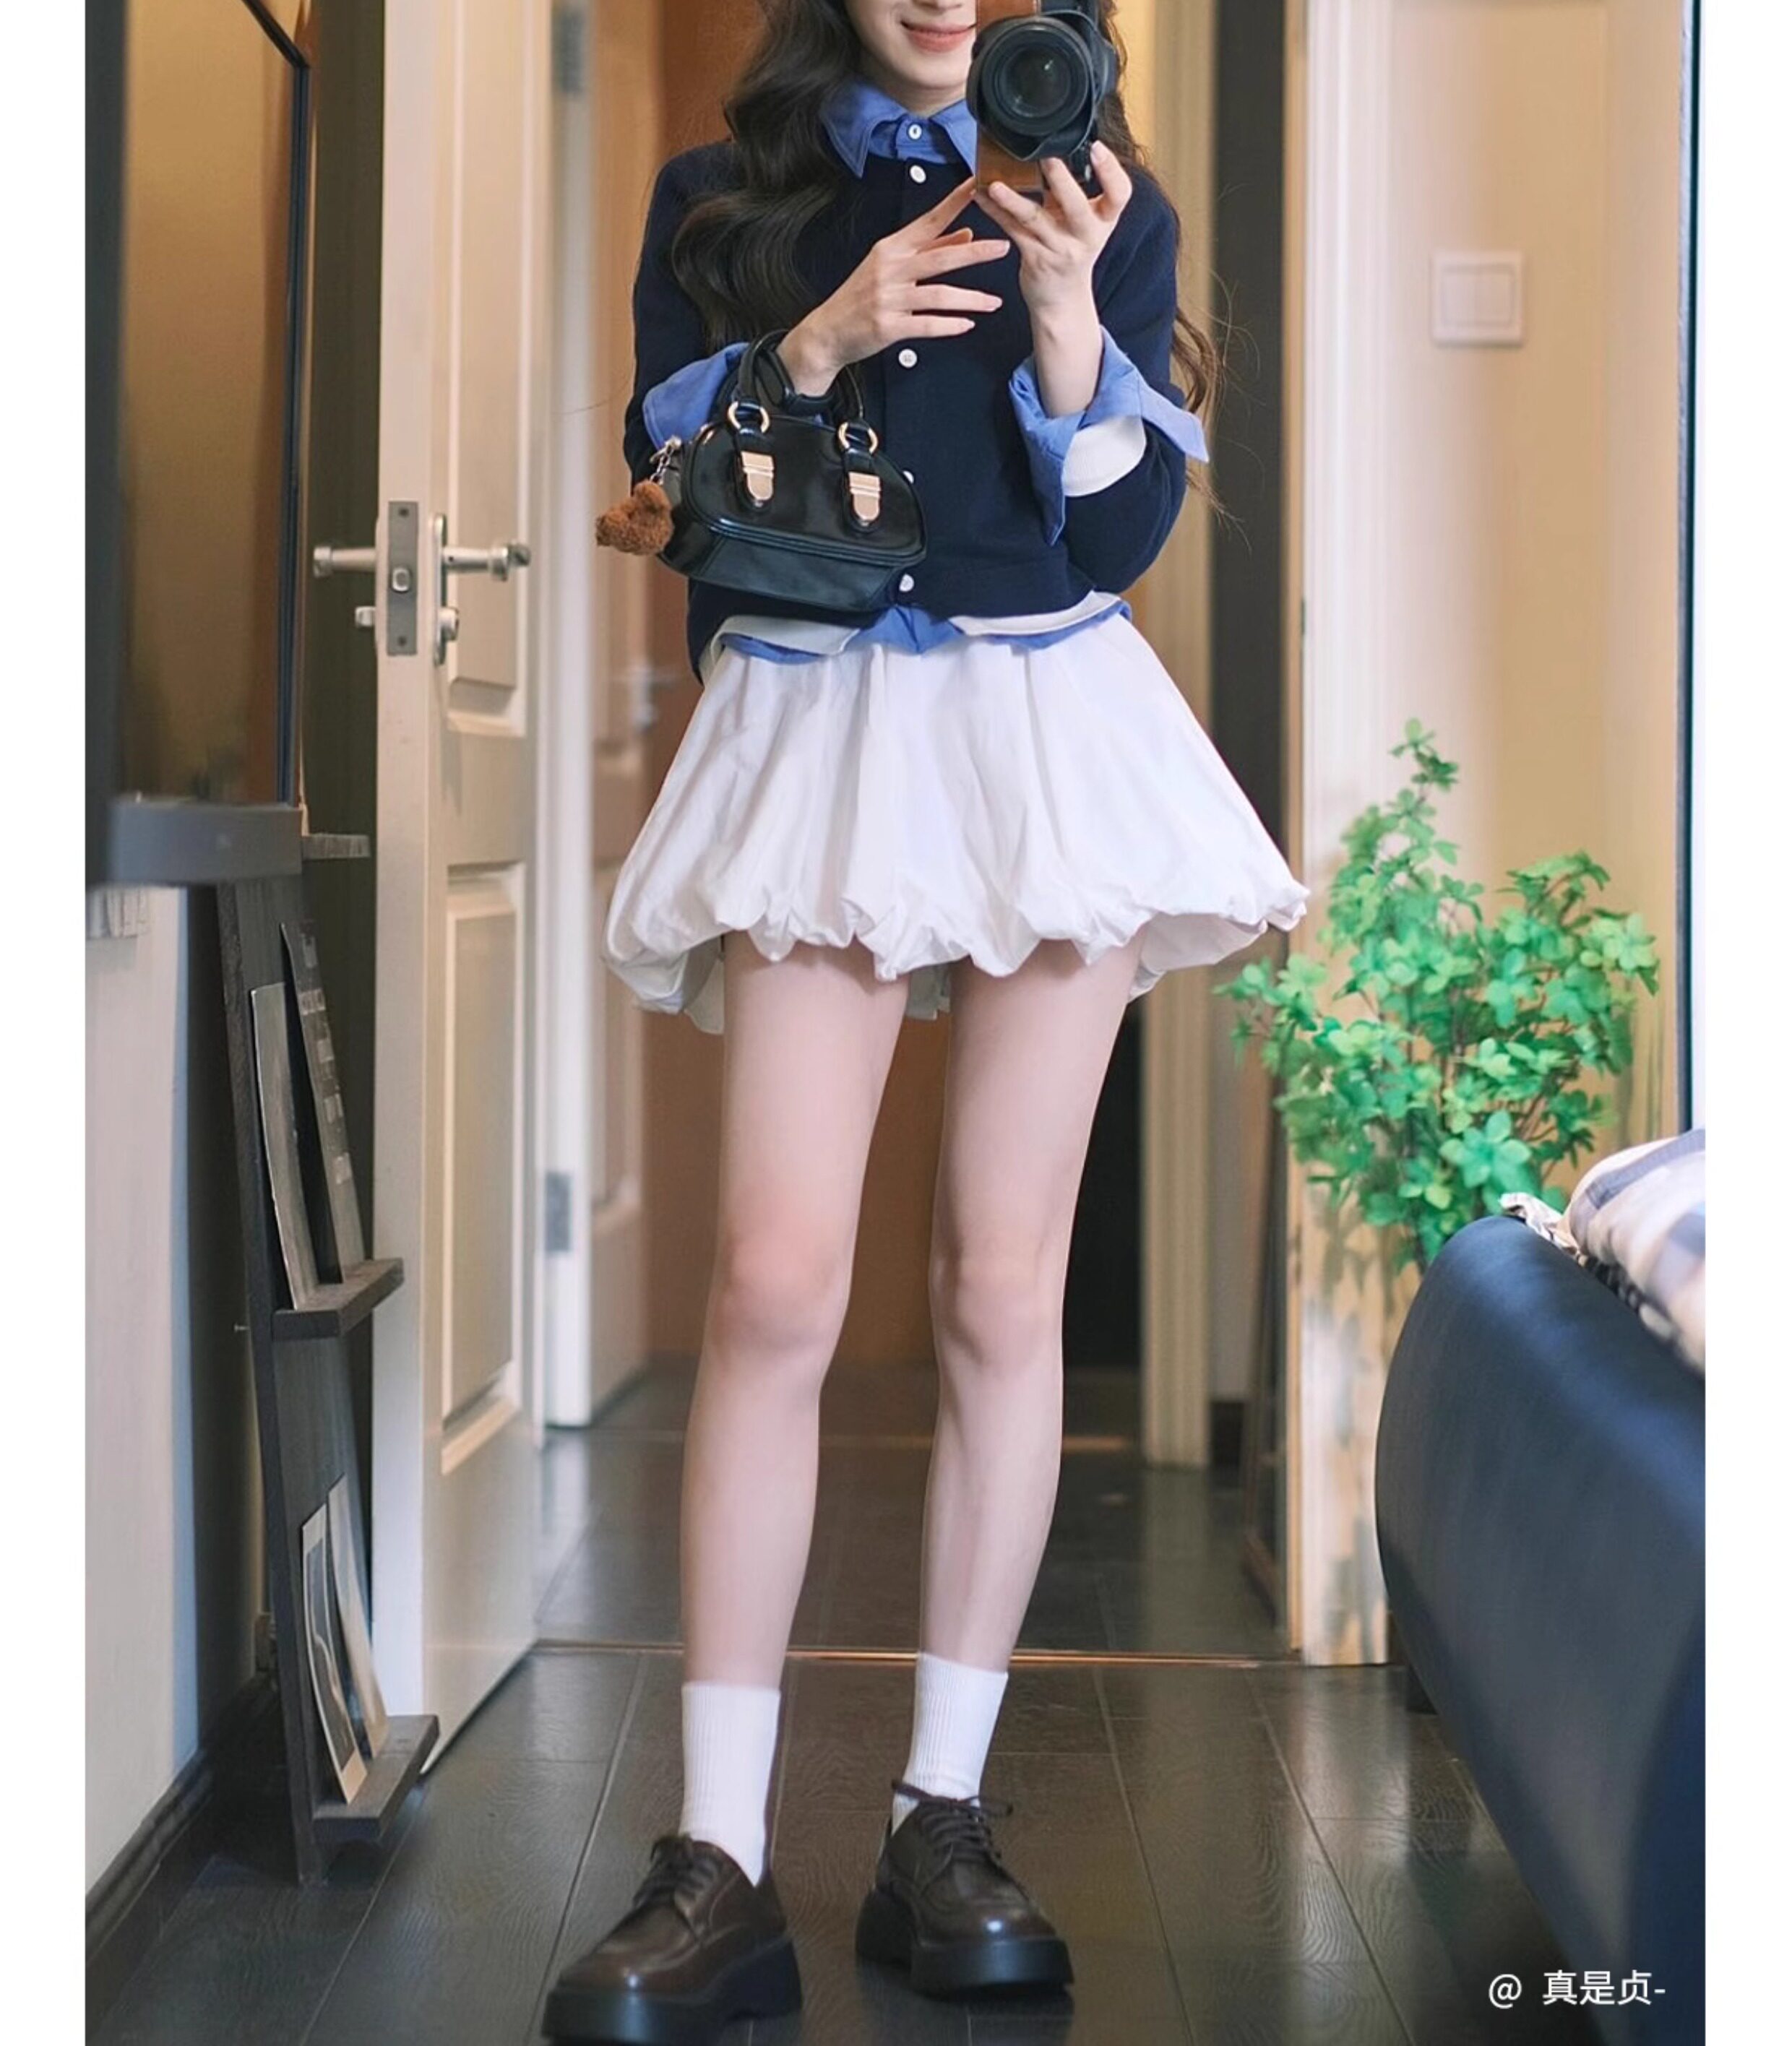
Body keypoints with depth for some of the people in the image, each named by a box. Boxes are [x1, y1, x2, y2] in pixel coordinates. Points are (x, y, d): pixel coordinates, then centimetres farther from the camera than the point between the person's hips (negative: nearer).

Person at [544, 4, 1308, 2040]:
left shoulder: (1105, 205, 11)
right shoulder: (718, 198, 12)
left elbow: (1131, 531, 3)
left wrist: (1065, 311, -11)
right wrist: (825, 338, -10)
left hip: (1053, 727, 1)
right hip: (811, 725, -1)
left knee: (1004, 1286, -1)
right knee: (775, 1279, -12)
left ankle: (944, 1823, 6)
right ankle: (719, 1860, -10)